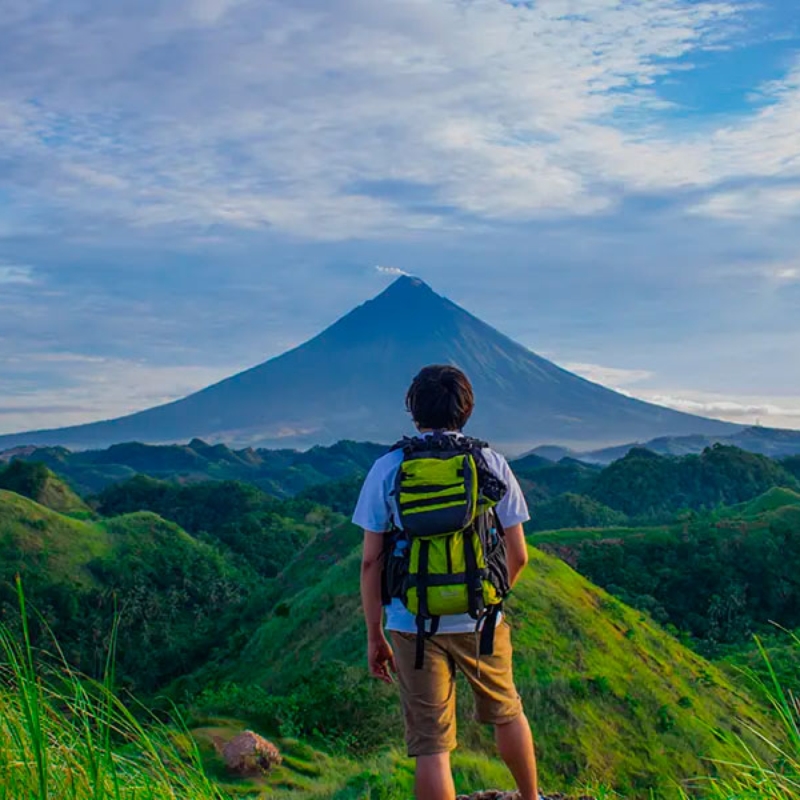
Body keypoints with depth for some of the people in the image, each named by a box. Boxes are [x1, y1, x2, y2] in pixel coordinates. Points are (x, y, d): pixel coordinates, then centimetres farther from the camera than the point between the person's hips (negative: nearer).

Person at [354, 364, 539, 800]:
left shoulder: (387, 469, -4)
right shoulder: (492, 464, -1)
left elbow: (371, 561, -5)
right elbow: (518, 556, 2)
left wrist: (374, 636, 4)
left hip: (413, 623, -1)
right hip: (480, 620, 2)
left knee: (431, 746, 6)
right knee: (506, 714, 26)